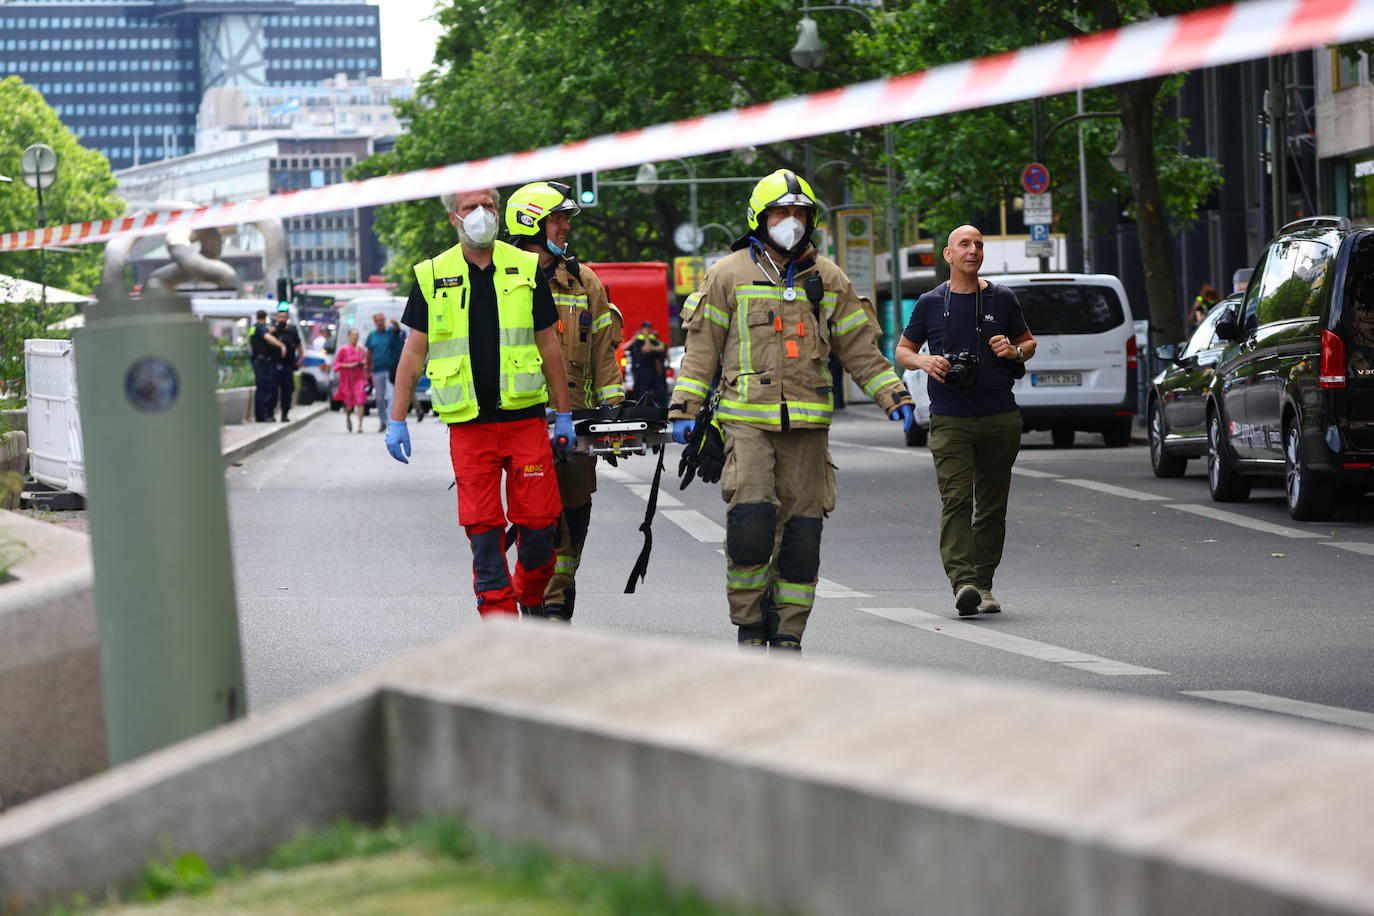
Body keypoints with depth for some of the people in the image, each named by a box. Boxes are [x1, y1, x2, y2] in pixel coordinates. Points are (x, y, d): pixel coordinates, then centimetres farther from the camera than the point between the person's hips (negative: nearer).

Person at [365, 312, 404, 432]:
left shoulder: (390, 332, 0)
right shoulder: (372, 335, 10)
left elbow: (396, 329, -24)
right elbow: (369, 353, 16)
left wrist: (395, 323, -48)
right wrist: (368, 371, 15)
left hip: (390, 369, -4)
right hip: (377, 370, 4)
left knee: (391, 396, -15)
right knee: (379, 398, 10)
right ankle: (383, 422, 22)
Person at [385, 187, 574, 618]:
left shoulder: (526, 268, 7)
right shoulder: (432, 276, 5)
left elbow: (549, 343, 10)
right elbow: (414, 351, 9)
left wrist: (564, 414, 9)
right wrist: (397, 420, 4)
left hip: (525, 416, 0)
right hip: (468, 422, 0)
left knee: (538, 519, -2)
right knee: (482, 526, -2)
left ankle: (531, 599, 21)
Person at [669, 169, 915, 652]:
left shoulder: (826, 278, 13)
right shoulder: (728, 275, 6)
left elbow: (859, 347, 16)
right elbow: (702, 346, 6)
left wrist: (895, 397, 9)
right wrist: (684, 407, -2)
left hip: (807, 424, 3)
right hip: (747, 417, -3)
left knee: (801, 529, 0)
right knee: (751, 518, -16)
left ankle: (787, 633, 9)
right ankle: (749, 624, -2)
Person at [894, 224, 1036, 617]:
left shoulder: (1001, 299, 8)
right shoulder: (931, 303, 5)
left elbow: (1029, 342, 19)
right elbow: (902, 351, 13)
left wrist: (1015, 351, -4)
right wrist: (923, 361, -9)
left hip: (1000, 419, 2)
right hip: (950, 420, -2)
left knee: (992, 505, 6)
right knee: (956, 500, -16)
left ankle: (983, 583, 15)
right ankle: (963, 583, -25)